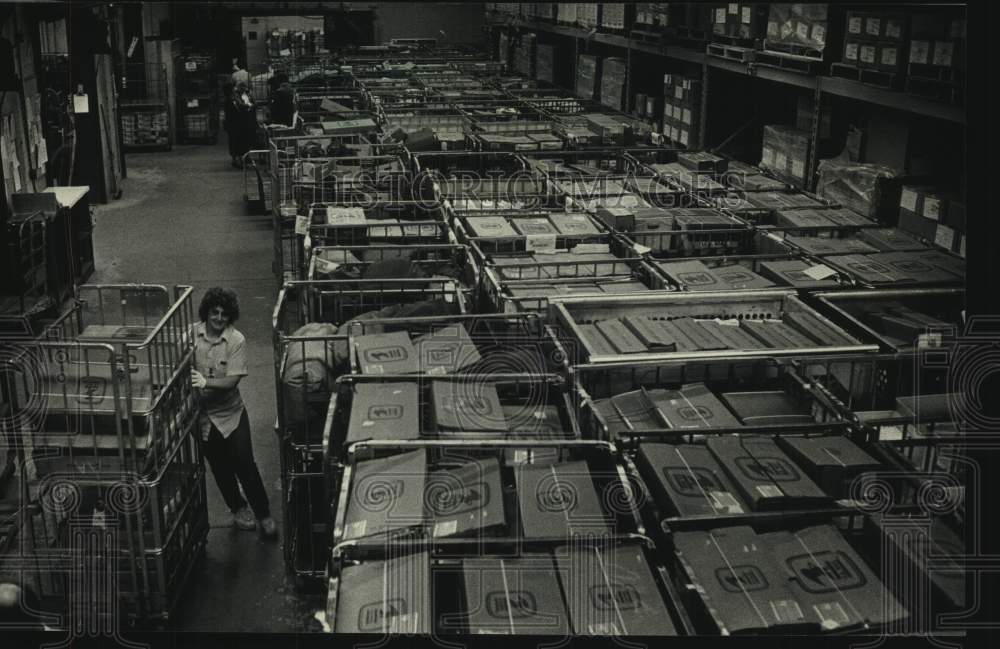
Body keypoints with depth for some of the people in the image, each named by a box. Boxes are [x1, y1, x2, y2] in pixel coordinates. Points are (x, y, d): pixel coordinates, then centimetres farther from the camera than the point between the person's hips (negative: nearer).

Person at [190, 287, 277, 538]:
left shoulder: (236, 340, -14)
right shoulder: (192, 334, -9)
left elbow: (232, 380, -20)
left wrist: (206, 382, -35)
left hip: (230, 413, -2)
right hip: (202, 415, 2)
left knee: (245, 465, -1)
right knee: (220, 468, 16)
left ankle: (263, 515, 16)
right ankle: (238, 508, 37)